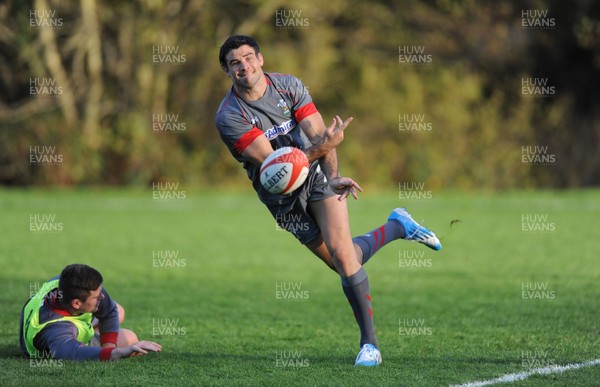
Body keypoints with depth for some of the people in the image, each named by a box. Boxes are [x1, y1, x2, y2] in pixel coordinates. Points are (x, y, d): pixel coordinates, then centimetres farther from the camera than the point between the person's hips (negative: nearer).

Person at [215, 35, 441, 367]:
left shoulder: (289, 86, -7)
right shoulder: (228, 118, -17)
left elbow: (320, 135, -10)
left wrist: (332, 176, -29)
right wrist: (322, 146, -36)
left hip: (317, 174, 0)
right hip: (281, 195, 0)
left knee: (340, 250, -18)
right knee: (342, 262, 2)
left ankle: (369, 342, -8)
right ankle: (398, 225, 31)